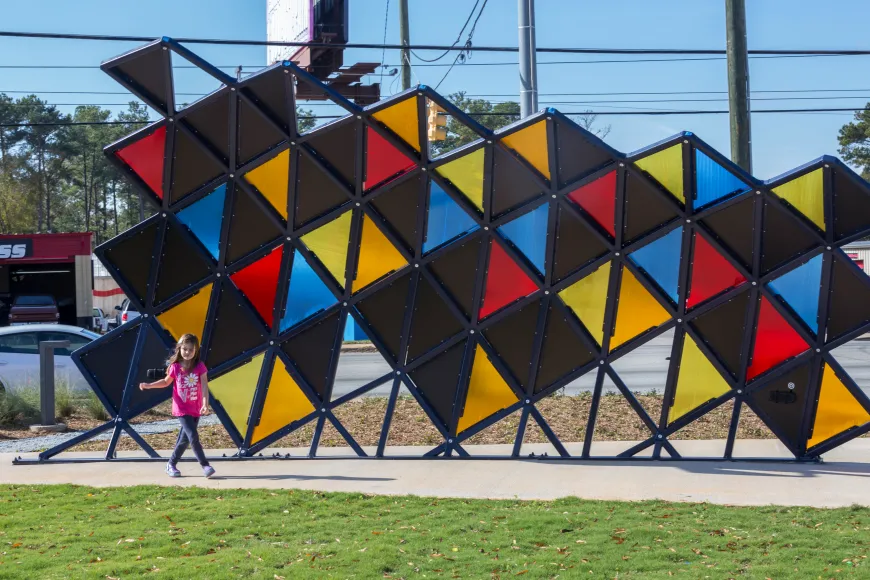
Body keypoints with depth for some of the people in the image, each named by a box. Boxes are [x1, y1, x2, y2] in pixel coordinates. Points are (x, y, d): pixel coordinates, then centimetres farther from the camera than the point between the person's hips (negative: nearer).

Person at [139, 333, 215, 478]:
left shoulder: (200, 366, -8)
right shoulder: (175, 367, -7)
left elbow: (204, 386, -15)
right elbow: (166, 382, 11)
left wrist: (205, 404, -27)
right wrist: (149, 385, 1)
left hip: (196, 408, 2)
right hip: (182, 408, -2)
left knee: (185, 438, 10)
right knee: (193, 436, -15)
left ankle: (171, 464, 26)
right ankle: (205, 465, -9)